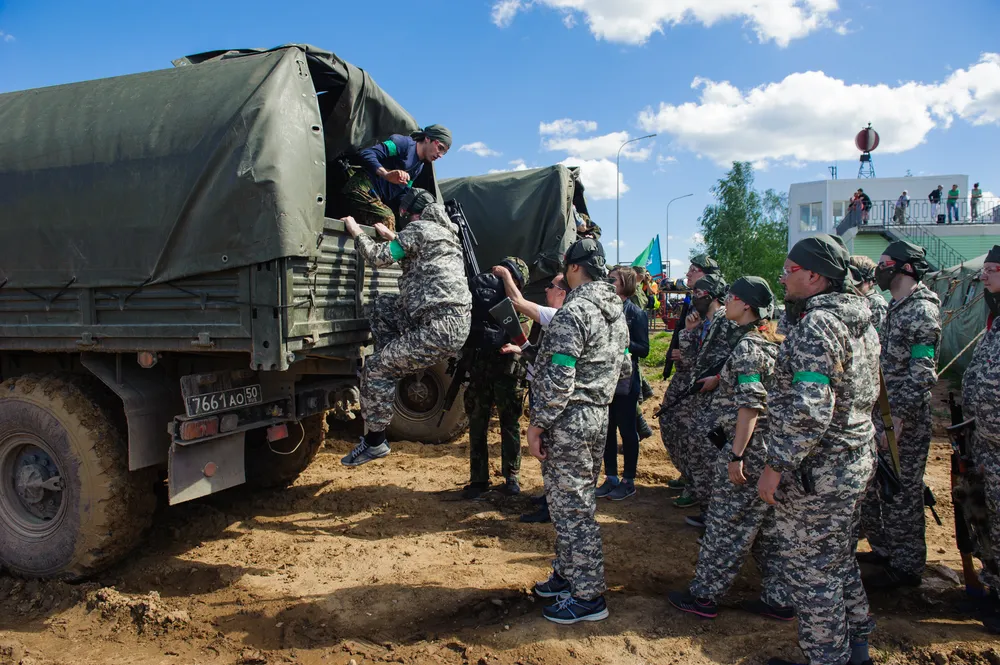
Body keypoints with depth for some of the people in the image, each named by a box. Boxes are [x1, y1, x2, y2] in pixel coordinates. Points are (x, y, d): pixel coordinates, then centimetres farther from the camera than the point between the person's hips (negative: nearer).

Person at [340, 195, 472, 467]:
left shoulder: (419, 227, -3)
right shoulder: (446, 233, 24)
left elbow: (380, 257, -6)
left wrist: (356, 233, 10)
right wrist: (392, 237, 40)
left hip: (440, 330, -10)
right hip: (457, 322, 10)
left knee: (375, 369, 1)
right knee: (384, 305, 24)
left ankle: (375, 441, 10)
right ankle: (390, 370, 23)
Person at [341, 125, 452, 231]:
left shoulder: (419, 167, 21)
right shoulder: (404, 143, -5)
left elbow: (401, 194, 20)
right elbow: (366, 154, -17)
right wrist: (386, 174, -34)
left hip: (376, 199, 9)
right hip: (363, 188, -9)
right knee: (387, 218, -28)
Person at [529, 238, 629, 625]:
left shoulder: (573, 312, -20)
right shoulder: (617, 311, 10)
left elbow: (559, 380, -24)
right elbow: (625, 369, 18)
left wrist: (537, 424, -16)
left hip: (569, 422, -10)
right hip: (599, 416, 10)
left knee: (571, 506, 1)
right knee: (573, 501, 21)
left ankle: (588, 597, 12)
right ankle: (568, 574, 35)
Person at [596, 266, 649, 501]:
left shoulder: (636, 314, -8)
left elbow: (644, 349, -11)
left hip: (626, 381, -5)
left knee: (627, 430, 5)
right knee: (607, 429, 11)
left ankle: (628, 481, 17)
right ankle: (611, 477, 23)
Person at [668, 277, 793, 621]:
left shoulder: (748, 347, -17)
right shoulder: (771, 342, 11)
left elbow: (750, 405, -22)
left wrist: (736, 455, -21)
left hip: (747, 448, -9)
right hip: (770, 448, 10)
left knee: (725, 525, 2)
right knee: (768, 527, 16)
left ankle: (704, 596, 14)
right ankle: (779, 599, 25)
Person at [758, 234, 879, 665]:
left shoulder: (815, 325, -22)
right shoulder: (861, 321, 9)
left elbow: (809, 412, -29)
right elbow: (869, 395, 17)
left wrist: (774, 467, -22)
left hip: (815, 473, -10)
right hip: (855, 464, 10)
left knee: (810, 569, 6)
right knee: (839, 558, 23)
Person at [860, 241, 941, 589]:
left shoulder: (922, 310, -14)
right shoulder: (896, 307, 15)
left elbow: (922, 372, -21)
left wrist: (901, 415, -23)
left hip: (906, 419, -9)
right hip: (882, 412, 9)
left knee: (902, 493, 1)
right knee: (874, 485, 16)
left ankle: (906, 566, 13)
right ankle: (884, 549, 31)